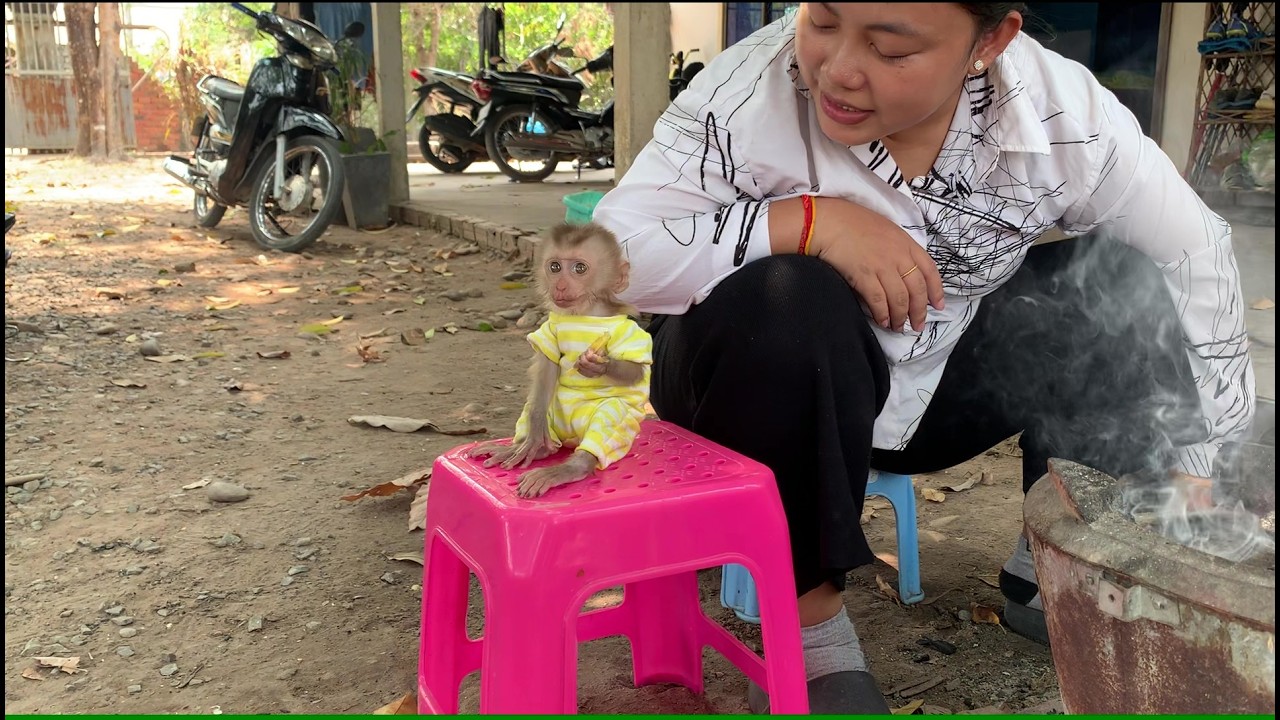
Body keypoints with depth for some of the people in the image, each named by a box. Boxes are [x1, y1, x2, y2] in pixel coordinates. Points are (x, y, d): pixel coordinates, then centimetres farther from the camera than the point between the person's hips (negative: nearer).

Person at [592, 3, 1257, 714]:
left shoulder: (1064, 113, -15)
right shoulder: (748, 94, -23)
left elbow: (1199, 252, -6)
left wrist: (1193, 466, -9)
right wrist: (803, 220, -35)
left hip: (947, 384, 4)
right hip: (776, 407, -3)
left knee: (1125, 279, -12)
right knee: (782, 304, -35)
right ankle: (806, 612, -15)